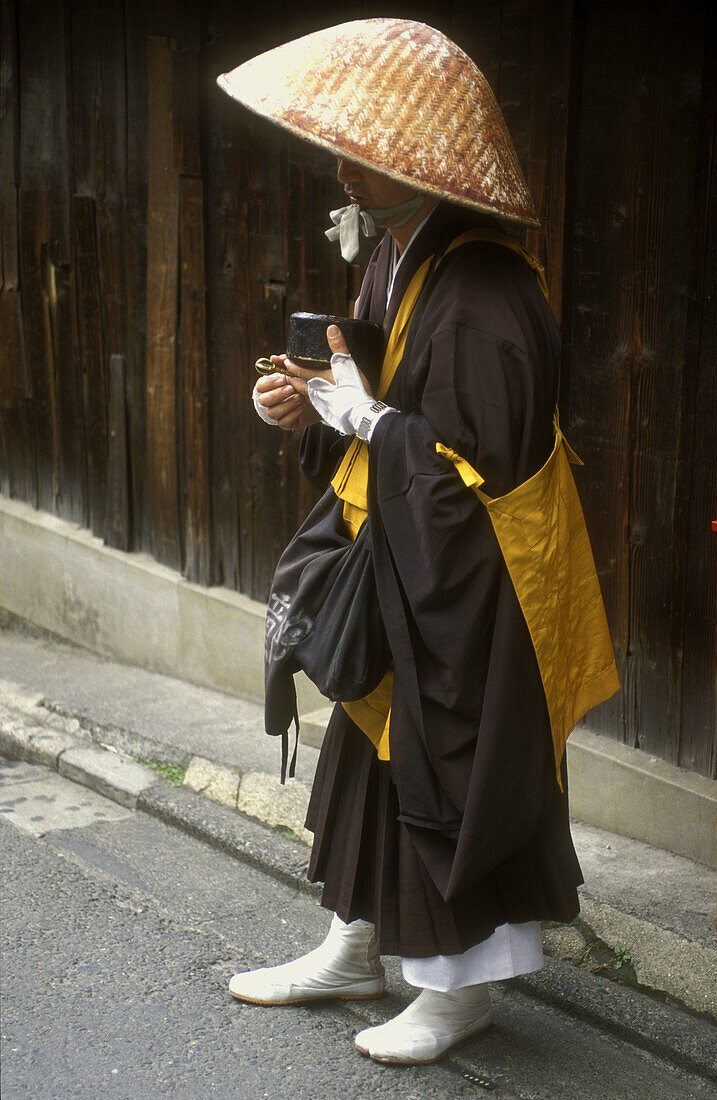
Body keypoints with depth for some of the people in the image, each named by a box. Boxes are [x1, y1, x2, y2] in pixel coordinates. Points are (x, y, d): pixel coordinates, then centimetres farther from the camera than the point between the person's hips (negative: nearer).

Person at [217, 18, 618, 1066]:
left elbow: (490, 468, -24)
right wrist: (312, 409, -2)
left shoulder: (487, 300, -24)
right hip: (392, 580, 9)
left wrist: (364, 415, -20)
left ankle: (460, 983, 23)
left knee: (450, 771, 4)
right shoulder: (393, 265, 6)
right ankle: (356, 947, 36)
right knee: (375, 753, 19)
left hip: (463, 591, -9)